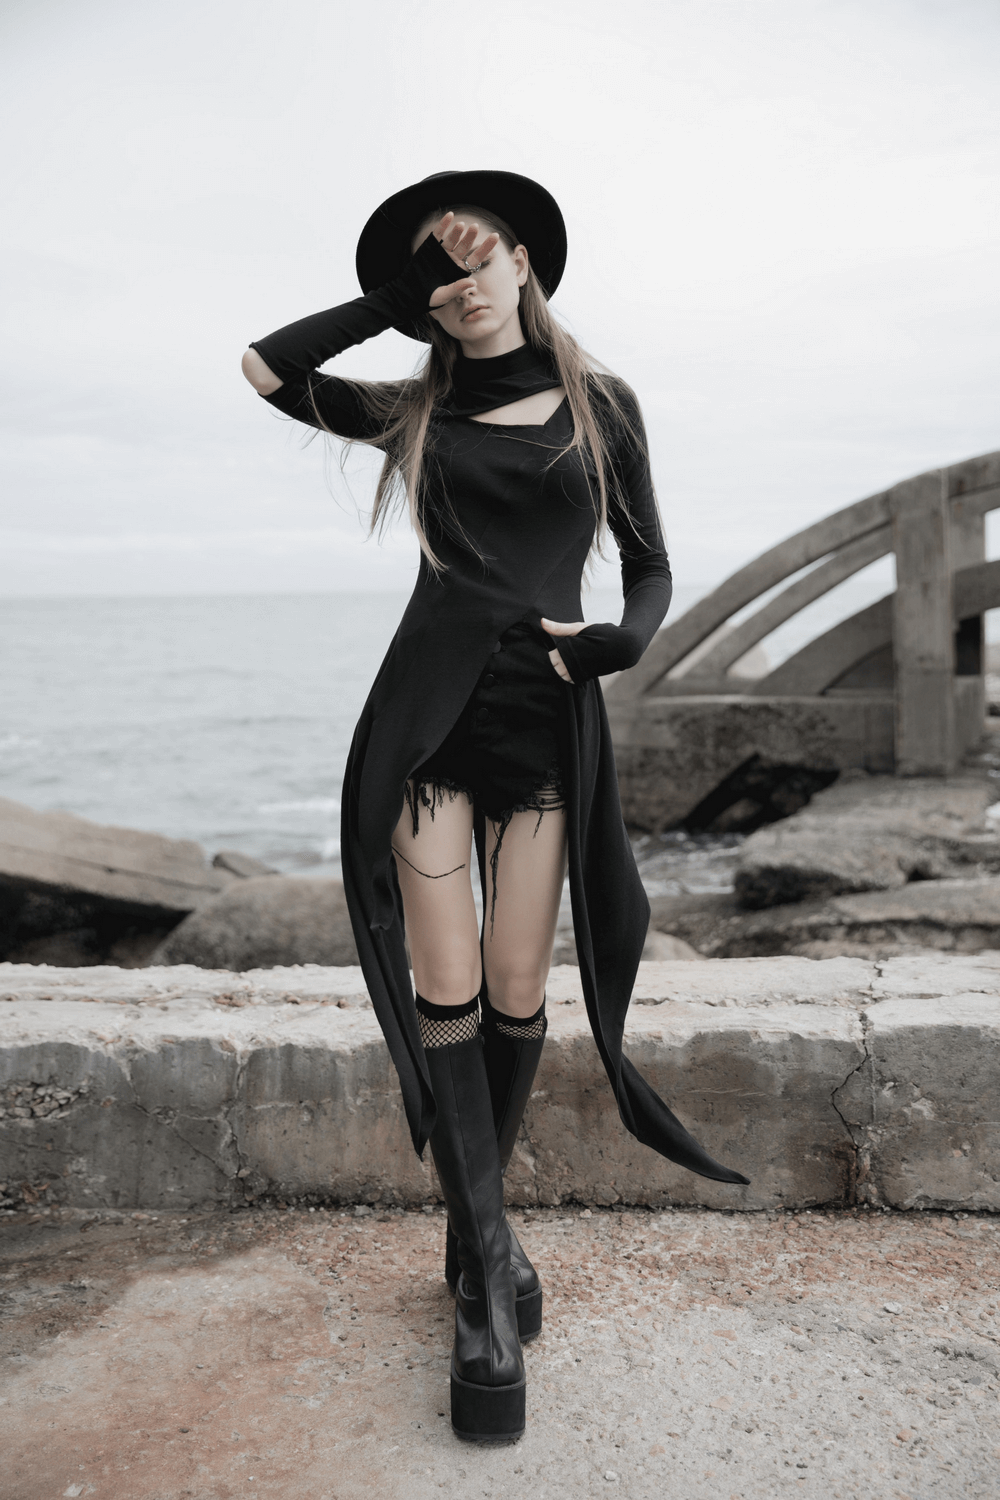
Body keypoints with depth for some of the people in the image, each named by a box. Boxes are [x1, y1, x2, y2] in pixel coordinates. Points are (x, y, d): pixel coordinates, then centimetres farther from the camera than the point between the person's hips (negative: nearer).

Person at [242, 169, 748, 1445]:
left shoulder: (600, 405, 10)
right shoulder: (416, 412, 12)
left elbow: (650, 569, 10)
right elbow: (266, 369, 10)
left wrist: (616, 641, -11)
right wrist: (392, 302, 13)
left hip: (549, 717, 0)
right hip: (430, 708, 0)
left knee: (517, 992, 1)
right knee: (446, 989, -6)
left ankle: (476, 1232, 21)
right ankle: (491, 1274, 2)